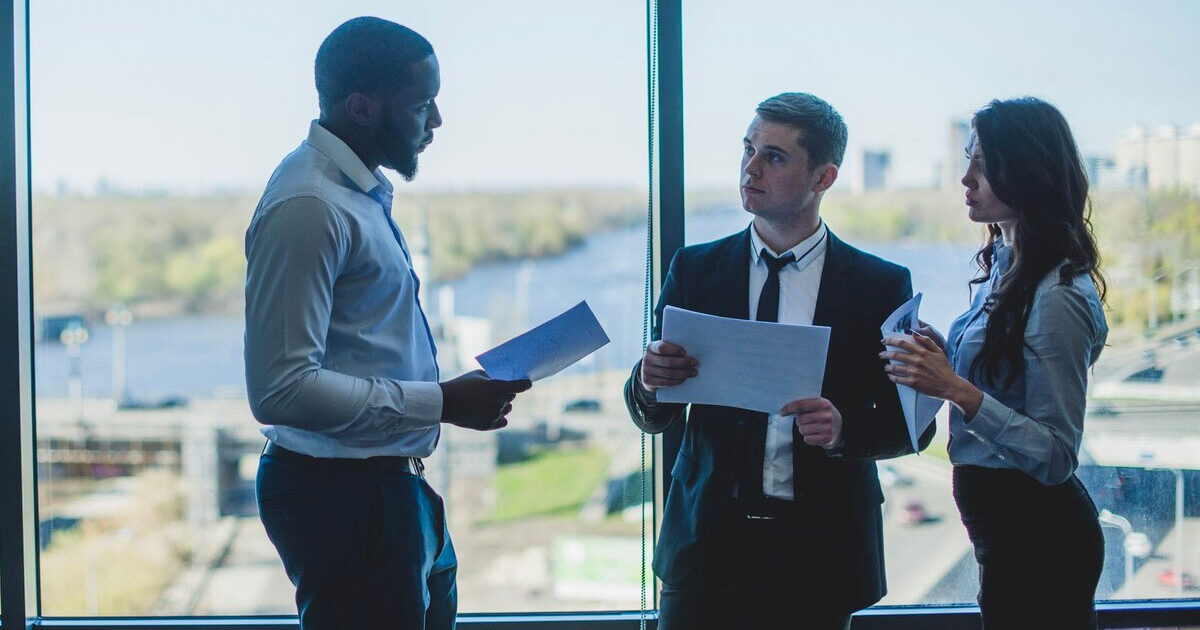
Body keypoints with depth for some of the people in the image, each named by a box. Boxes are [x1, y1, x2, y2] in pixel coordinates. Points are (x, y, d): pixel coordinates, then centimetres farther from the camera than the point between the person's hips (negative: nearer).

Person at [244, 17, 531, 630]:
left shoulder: (362, 190, 11)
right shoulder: (308, 206, -20)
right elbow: (281, 388, -26)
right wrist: (441, 403, -23)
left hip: (391, 485, 10)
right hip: (343, 494, -10)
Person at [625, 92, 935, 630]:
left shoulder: (881, 286, 0)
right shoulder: (695, 269, 5)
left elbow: (913, 423, 0)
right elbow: (652, 418, 6)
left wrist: (845, 428, -19)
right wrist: (649, 382, -16)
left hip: (819, 547, -1)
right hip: (708, 540, 1)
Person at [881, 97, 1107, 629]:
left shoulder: (1057, 297, -20)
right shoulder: (1005, 264, 7)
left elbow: (1056, 457, -21)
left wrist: (956, 389, -27)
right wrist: (940, 352, 1)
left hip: (1034, 530, -9)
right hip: (1002, 524, 9)